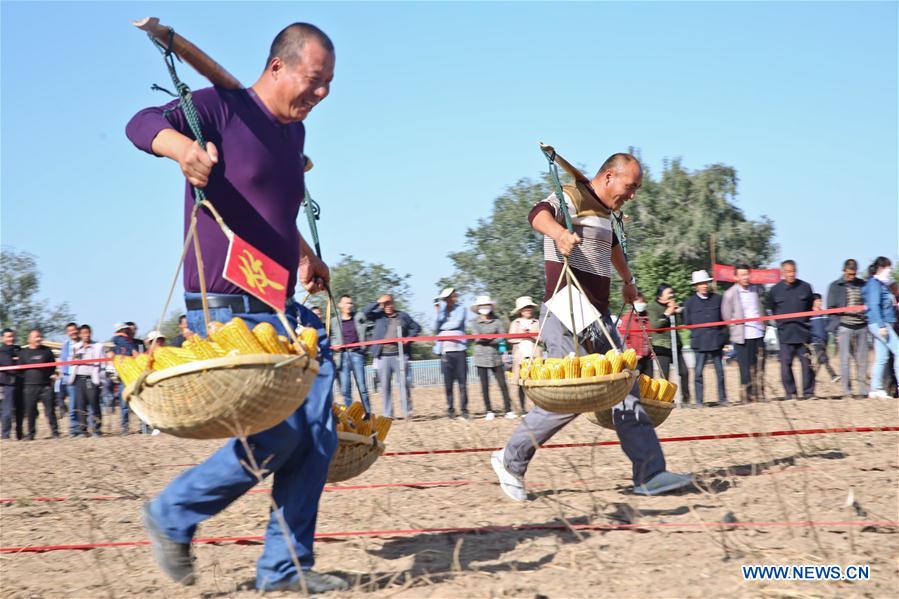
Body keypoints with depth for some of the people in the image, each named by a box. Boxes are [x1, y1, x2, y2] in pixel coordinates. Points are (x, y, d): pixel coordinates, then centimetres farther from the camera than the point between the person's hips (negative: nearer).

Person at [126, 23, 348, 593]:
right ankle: (173, 515, 9)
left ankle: (285, 566, 13)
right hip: (227, 310, -8)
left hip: (283, 310, 8)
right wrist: (182, 145, -44)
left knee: (320, 433, 2)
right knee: (278, 433, -13)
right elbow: (143, 124, -23)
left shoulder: (295, 132, 17)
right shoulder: (224, 108, -7)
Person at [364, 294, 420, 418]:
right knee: (385, 385, 3)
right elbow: (366, 312, -4)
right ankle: (388, 413, 9)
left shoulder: (403, 316, 11)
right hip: (383, 356, 1)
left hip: (400, 355, -1)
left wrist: (409, 338, -1)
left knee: (404, 383, -6)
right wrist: (378, 302, -7)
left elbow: (416, 327, 14)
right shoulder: (379, 316, 10)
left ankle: (407, 412, -3)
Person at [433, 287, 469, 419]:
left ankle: (463, 410, -1)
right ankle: (450, 409, 7)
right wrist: (437, 312, -9)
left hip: (459, 350, -1)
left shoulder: (460, 310, 9)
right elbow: (436, 327, -1)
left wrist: (442, 327, 4)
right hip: (445, 352, 1)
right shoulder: (441, 311, 12)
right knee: (448, 382, -1)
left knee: (462, 382, -4)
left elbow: (456, 324, -6)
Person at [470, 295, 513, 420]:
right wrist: (494, 337, -14)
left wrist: (487, 339, -14)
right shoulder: (475, 323, 4)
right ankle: (488, 411, 9)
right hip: (481, 357, -1)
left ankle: (508, 410, 1)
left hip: (495, 357, 1)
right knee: (485, 386, 2)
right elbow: (476, 337, -9)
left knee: (503, 384, -3)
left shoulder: (496, 321, 7)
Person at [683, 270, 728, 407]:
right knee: (698, 371, -5)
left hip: (716, 340, 2)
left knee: (720, 370, 5)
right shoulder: (690, 302, 4)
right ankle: (698, 401, 1)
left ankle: (722, 398, 14)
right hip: (700, 343, -2)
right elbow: (687, 322, 8)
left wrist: (722, 334, 6)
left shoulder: (717, 299, 8)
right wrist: (698, 330, 1)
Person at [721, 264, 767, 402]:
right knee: (746, 368, -5)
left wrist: (762, 325, 12)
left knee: (759, 367, 6)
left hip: (758, 334, 5)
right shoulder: (730, 294, -6)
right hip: (743, 337, -5)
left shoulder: (755, 290, 10)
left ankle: (759, 394, 12)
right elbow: (726, 316, 0)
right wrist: (737, 329, 0)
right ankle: (746, 395, -1)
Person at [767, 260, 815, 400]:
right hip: (785, 334, 0)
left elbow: (810, 307, 16)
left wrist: (806, 321, 12)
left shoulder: (805, 287, 4)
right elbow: (772, 309, 17)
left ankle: (808, 391, 9)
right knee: (786, 363, -3)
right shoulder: (775, 290, 3)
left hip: (803, 332, 0)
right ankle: (790, 392, 6)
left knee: (806, 362, 0)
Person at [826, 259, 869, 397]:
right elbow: (831, 309, 1)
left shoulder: (862, 285, 11)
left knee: (862, 360, 3)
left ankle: (863, 389, 8)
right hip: (845, 327, -3)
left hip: (861, 327, 3)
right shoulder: (835, 286, 3)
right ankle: (847, 390, -2)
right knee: (846, 359, -6)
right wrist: (836, 331, -5)